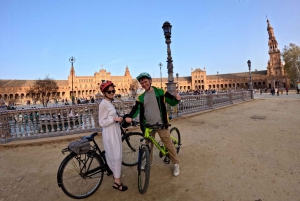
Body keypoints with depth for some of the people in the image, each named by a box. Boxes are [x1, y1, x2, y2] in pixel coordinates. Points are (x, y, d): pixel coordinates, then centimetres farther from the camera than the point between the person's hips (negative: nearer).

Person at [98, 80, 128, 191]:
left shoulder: (109, 102, 10)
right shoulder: (103, 104, -18)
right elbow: (102, 122, -19)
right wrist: (114, 118, -27)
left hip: (114, 131, 9)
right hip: (110, 133, -9)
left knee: (113, 155, 22)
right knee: (116, 156, -3)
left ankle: (115, 173, 41)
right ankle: (117, 182, 8)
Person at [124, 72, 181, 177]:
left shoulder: (160, 92, -3)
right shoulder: (141, 97, 6)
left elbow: (172, 102, -1)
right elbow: (136, 109, -5)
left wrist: (177, 99, -25)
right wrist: (129, 116, -25)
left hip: (160, 124, -3)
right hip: (148, 125, 4)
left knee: (169, 144, 4)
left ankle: (176, 164, 22)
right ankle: (148, 162, 39)